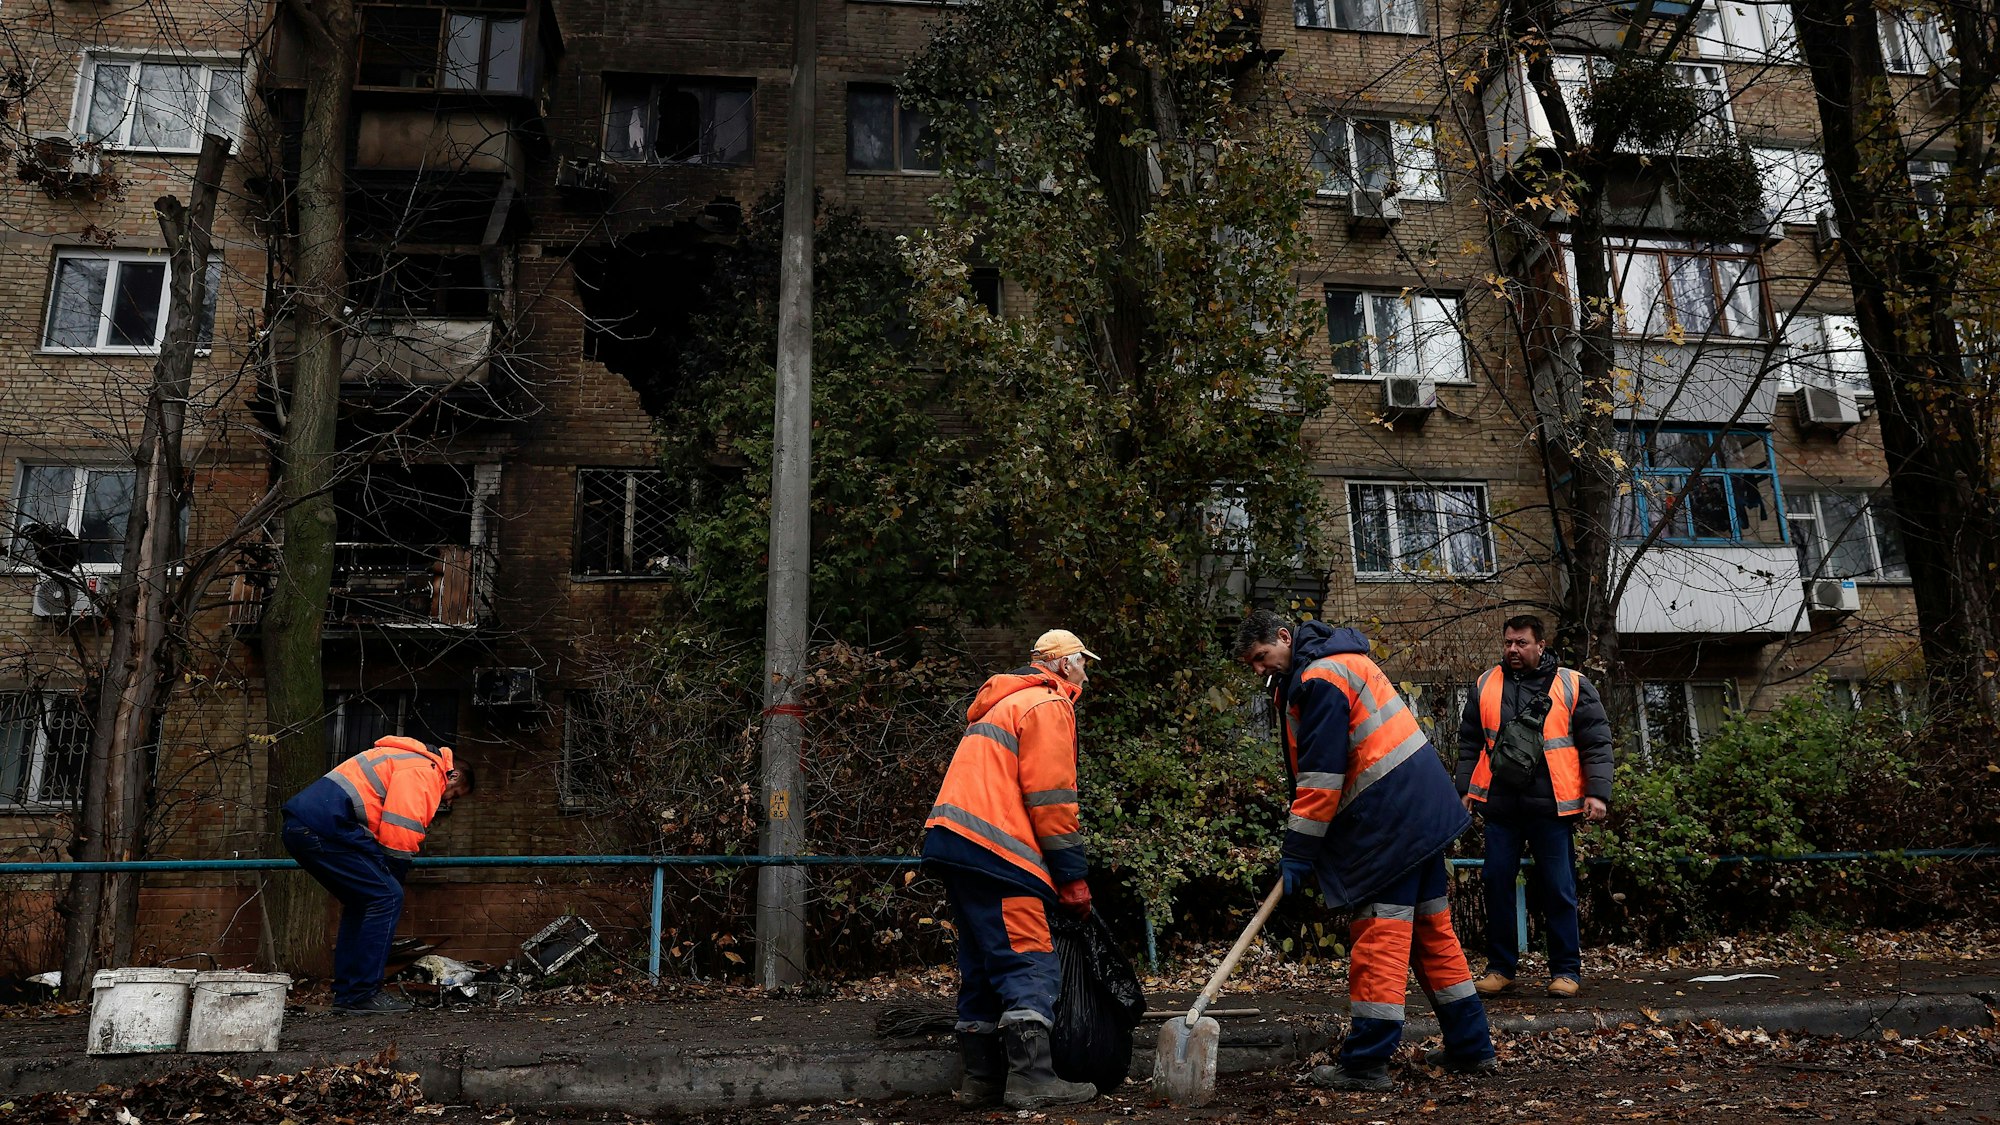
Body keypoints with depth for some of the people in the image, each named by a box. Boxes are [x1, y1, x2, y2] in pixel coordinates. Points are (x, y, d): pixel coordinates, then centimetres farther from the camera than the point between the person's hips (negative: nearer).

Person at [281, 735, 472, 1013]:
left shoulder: (407, 761, 30)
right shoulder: (425, 771, -2)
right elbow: (400, 834, -12)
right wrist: (395, 877, 5)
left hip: (299, 827, 11)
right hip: (325, 826, -11)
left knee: (362, 901, 19)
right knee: (386, 897, -8)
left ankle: (346, 994, 20)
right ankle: (362, 994, -5)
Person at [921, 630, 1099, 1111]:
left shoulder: (1005, 703, 27)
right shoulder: (1049, 705, -3)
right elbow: (1052, 799, -11)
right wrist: (1074, 877, -7)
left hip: (951, 839, 10)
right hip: (993, 852, -10)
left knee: (982, 964, 13)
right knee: (1030, 963, -7)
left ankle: (982, 1079, 16)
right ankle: (1031, 1080, -10)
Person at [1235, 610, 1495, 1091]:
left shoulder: (1319, 678, -14)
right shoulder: (1340, 660, 18)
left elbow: (1321, 776, -18)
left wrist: (1298, 852, -12)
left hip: (1391, 816, -10)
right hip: (1426, 806, 10)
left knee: (1380, 934, -7)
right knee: (1431, 928, 16)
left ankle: (1366, 1063, -2)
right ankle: (1470, 1046, 24)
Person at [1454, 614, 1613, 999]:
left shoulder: (1572, 686, 3)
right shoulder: (1485, 685, 11)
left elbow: (1597, 743, 1)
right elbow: (1470, 743, 14)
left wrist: (1598, 792, -8)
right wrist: (1465, 788, 8)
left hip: (1552, 806, -2)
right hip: (1500, 805, 3)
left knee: (1558, 889, 3)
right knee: (1497, 882, 4)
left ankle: (1566, 970, 15)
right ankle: (1501, 967, 16)